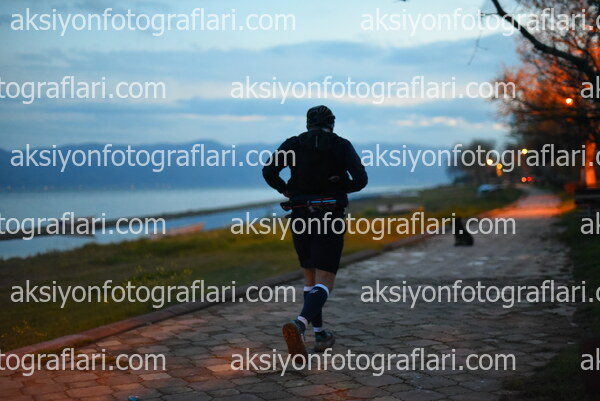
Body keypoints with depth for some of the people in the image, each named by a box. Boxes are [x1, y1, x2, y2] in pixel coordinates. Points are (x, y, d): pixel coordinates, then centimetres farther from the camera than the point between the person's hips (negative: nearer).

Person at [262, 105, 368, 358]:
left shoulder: (293, 144, 5)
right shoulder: (342, 146, 1)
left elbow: (269, 171, -9)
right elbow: (360, 180, -11)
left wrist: (285, 190, 9)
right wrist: (341, 188, 10)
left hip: (301, 218, 3)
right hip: (330, 220, -3)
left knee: (310, 277, 20)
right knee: (324, 283, -5)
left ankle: (320, 336, 22)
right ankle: (299, 325, -32)